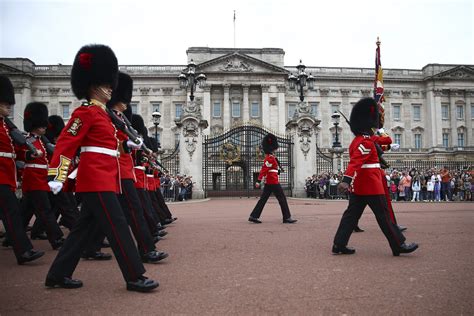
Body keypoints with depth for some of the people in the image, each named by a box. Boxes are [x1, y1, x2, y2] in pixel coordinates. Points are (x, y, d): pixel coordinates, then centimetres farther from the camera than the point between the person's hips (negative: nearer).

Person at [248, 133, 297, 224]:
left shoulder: (269, 157, 16)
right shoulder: (270, 158, -15)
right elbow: (264, 169, -21)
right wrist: (259, 181, -25)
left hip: (268, 182, 10)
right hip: (273, 182, -10)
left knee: (263, 199, 8)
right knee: (282, 199, -3)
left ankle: (254, 216, 6)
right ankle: (287, 218, 2)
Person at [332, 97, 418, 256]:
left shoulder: (357, 141, 14)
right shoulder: (366, 142, -16)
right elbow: (355, 162, -28)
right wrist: (346, 180, -39)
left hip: (359, 186, 9)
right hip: (371, 186, -9)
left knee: (351, 215, 7)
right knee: (384, 216, 0)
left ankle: (339, 245, 6)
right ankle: (399, 245, 10)